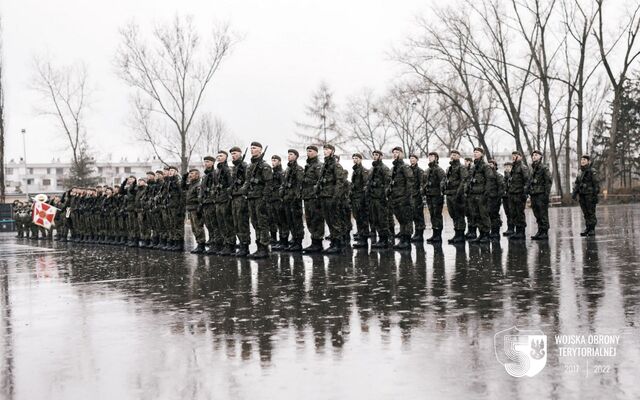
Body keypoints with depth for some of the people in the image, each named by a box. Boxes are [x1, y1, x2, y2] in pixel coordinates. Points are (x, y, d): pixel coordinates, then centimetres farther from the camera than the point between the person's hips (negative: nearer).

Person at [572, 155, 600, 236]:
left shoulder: (592, 171, -7)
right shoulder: (580, 172, 13)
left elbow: (596, 184, -10)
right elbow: (576, 183, 17)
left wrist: (595, 194, -14)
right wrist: (574, 193, 6)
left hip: (590, 195, -6)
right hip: (582, 195, 6)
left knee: (591, 213, -4)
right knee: (585, 213, 8)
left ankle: (592, 229, 0)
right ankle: (588, 228, 14)